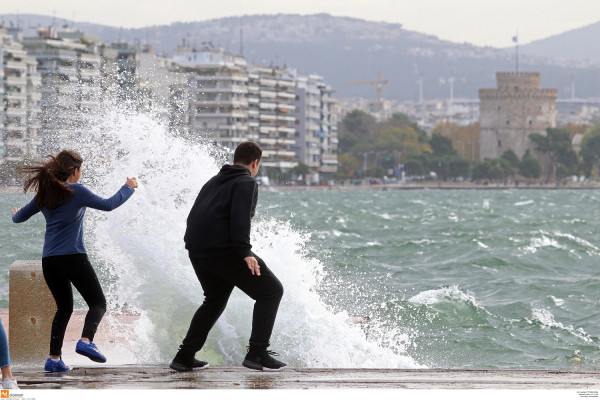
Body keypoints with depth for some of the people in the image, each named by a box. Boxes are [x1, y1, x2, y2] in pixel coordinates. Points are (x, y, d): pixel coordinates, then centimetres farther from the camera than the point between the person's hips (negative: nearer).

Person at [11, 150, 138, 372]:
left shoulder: (44, 195, 11)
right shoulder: (76, 191, -5)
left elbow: (20, 217, 21)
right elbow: (108, 205, -2)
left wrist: (15, 215, 46)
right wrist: (128, 188, 13)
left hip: (49, 261, 6)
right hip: (73, 257, -6)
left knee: (64, 308, 17)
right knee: (98, 303, 4)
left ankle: (54, 358, 7)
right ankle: (86, 341, -22)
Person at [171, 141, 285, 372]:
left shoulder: (214, 182, 24)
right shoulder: (246, 183, -2)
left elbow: (194, 216, 27)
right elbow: (240, 216, -18)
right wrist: (245, 252, -25)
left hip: (196, 249, 8)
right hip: (222, 248, -8)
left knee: (215, 299, 28)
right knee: (270, 290, 1)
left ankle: (185, 356, 22)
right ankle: (257, 353, -9)